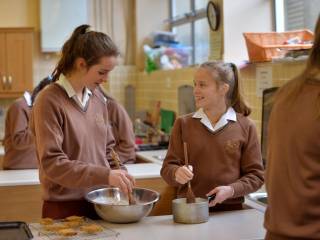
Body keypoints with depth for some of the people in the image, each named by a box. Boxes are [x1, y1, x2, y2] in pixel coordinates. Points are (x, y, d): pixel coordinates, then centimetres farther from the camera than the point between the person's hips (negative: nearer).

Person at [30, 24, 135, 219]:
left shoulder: (97, 97, 5)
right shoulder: (49, 101, -15)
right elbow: (51, 163, -21)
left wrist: (120, 179, -2)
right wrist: (105, 176, -28)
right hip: (65, 209, -6)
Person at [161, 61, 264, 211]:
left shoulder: (245, 127, 3)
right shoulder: (183, 124, 8)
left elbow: (256, 174, 5)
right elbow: (168, 168, 8)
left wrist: (231, 190, -11)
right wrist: (176, 173, -13)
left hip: (230, 211, -2)